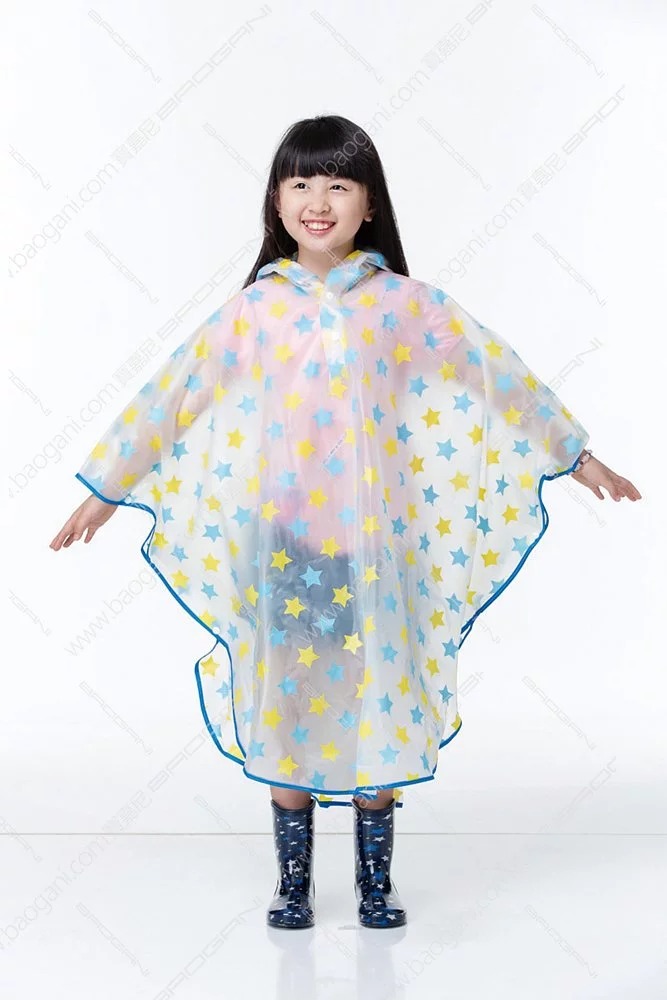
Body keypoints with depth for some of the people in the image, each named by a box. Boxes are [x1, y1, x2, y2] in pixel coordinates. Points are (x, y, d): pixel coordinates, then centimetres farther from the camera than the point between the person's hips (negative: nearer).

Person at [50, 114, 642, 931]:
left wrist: (578, 455, 10)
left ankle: (375, 881, 22)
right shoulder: (253, 308, 1)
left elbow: (499, 374, 6)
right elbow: (170, 396, 3)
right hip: (280, 543, 0)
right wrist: (106, 488, 4)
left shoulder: (402, 303, 0)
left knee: (379, 704, 6)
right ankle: (293, 881, 22)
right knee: (285, 708, 7)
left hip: (375, 546, 0)